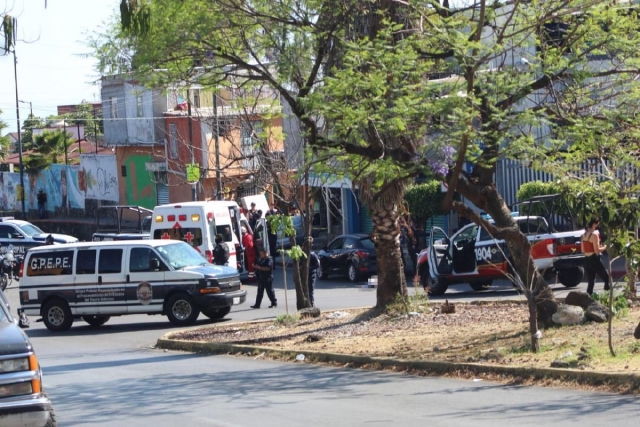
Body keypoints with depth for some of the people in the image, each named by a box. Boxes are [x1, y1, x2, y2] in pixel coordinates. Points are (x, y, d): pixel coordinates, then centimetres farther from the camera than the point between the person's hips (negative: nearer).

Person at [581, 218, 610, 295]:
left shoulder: (584, 235, 11)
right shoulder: (594, 234, -13)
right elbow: (597, 251, -17)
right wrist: (605, 247, -2)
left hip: (587, 260, 8)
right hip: (595, 260, -8)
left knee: (590, 282, 10)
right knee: (607, 278, 3)